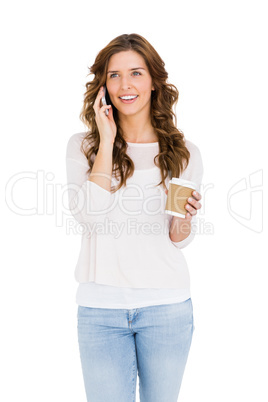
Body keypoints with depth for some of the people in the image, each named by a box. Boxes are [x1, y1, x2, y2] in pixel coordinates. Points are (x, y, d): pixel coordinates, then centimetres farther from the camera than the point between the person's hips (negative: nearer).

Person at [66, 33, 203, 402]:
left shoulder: (184, 153, 4)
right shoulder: (83, 146, 2)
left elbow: (180, 241, 7)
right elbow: (88, 215, -14)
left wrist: (185, 218, -15)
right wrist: (107, 141, -10)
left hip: (167, 306, 1)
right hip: (100, 307, -1)